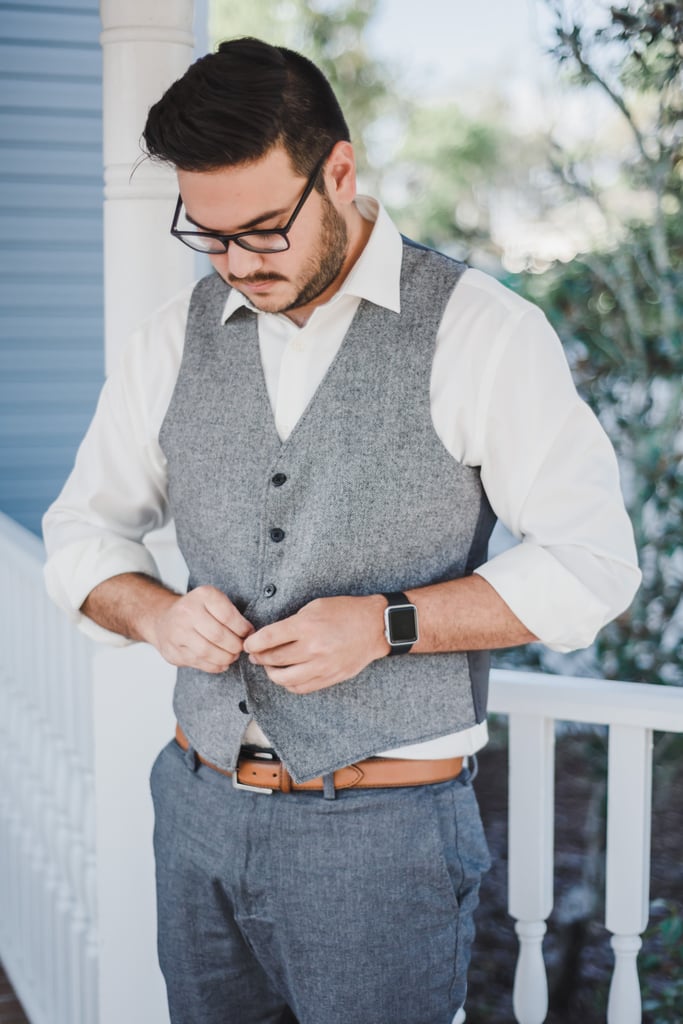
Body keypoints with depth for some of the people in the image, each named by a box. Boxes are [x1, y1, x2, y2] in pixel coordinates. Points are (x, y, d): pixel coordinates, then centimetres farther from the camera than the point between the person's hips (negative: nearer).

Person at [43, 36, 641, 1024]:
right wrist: (156, 611, -8)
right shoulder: (178, 337, 5)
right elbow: (83, 532, 14)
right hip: (199, 804, 5)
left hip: (382, 830, -4)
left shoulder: (479, 331, -9)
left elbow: (590, 562, -8)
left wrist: (385, 624, -18)